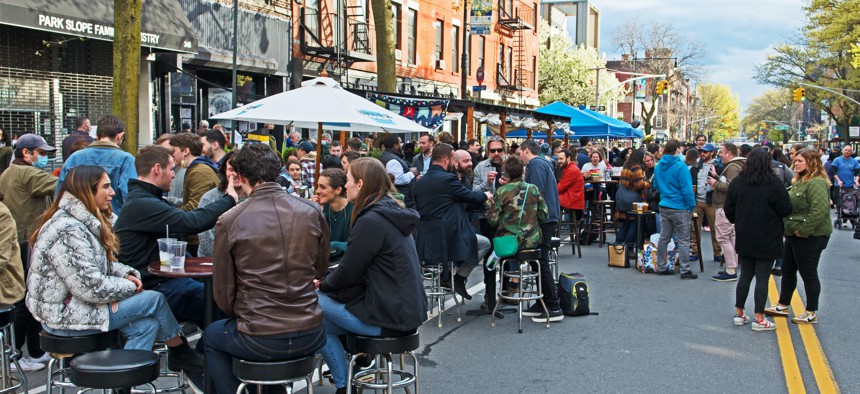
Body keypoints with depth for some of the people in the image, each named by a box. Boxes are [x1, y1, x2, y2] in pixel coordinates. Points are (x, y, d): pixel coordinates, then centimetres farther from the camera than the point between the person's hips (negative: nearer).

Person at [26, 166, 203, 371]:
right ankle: (183, 354, 11)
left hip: (75, 304, 10)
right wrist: (129, 286, -12)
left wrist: (127, 274, -2)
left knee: (147, 325, -6)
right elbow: (90, 287, -27)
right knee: (154, 299, -9)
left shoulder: (84, 222, 10)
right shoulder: (67, 230, -23)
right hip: (63, 315, -10)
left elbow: (104, 264, 18)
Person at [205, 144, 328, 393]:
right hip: (309, 338, 3)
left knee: (211, 336, 30)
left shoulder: (229, 221, -10)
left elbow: (223, 294, -3)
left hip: (259, 342, -2)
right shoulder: (312, 212, -3)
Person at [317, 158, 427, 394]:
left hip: (389, 317, -9)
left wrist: (323, 284, 6)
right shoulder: (392, 212, 11)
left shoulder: (371, 220, -18)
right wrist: (326, 282, 12)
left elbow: (347, 274, -13)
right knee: (324, 301, 16)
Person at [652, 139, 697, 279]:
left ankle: (661, 267, 18)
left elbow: (656, 185, 19)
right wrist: (691, 206, -9)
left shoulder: (658, 166, 6)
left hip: (664, 207, 7)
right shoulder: (680, 167, -17)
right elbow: (687, 189, -18)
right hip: (680, 208, -7)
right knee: (683, 240, 0)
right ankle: (685, 270, 2)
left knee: (664, 238, 13)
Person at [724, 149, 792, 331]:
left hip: (745, 239, 4)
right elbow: (785, 210, -10)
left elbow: (728, 210, 5)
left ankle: (739, 314, 20)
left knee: (745, 275, 15)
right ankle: (759, 319, 4)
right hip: (767, 240, -4)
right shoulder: (774, 184, -15)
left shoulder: (737, 183, -1)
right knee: (762, 278, 1)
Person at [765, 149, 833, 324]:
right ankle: (783, 305, 30)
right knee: (787, 270, 17)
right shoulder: (800, 181, 13)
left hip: (810, 237, -10)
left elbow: (820, 211, -30)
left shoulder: (816, 183, -20)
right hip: (794, 235, 10)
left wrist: (803, 230, -24)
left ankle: (812, 313, 13)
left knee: (808, 274, 1)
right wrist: (789, 228, 13)